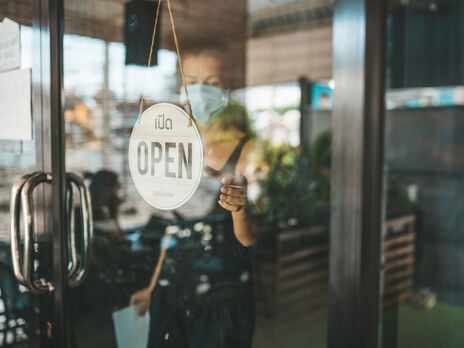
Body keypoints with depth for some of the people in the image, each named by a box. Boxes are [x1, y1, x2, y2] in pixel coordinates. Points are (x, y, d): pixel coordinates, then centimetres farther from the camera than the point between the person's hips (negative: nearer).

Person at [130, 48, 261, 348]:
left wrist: (239, 208, -30)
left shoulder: (247, 149, -9)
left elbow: (248, 238, -10)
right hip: (173, 285, 4)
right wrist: (153, 287, 16)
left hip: (223, 292, -4)